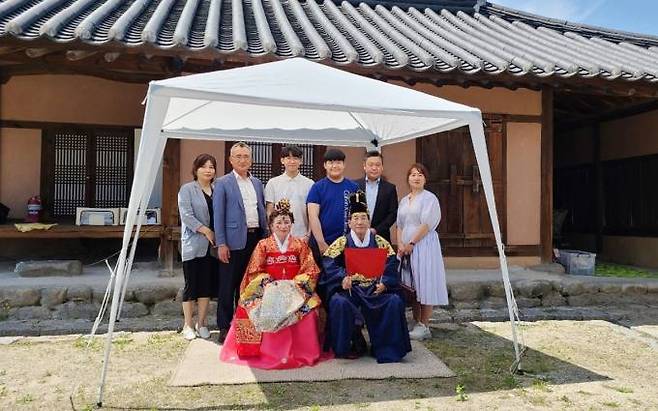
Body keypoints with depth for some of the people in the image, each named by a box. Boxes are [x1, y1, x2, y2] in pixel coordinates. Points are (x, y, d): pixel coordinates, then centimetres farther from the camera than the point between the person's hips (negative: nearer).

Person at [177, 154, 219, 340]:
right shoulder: (187, 189, -1)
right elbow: (186, 215, -10)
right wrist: (205, 230, -16)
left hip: (212, 245, 4)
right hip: (193, 245, -4)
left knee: (207, 285, 8)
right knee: (191, 285, 1)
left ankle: (201, 323, 21)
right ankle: (188, 325, 13)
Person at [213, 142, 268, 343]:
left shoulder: (257, 183, 14)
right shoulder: (223, 183, -1)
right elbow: (218, 215, -5)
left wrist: (265, 237, 10)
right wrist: (221, 244, -11)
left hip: (255, 238, 5)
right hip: (234, 240, -5)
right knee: (228, 286, 2)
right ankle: (224, 327, 12)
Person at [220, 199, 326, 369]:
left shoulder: (300, 245, 9)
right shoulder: (263, 245, 8)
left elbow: (310, 272, 2)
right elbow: (255, 272, 3)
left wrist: (293, 284, -13)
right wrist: (271, 284, -13)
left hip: (295, 290, 0)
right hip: (269, 291, 0)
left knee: (307, 309, -28)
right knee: (269, 312, -30)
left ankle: (301, 352, -11)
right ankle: (272, 352, -12)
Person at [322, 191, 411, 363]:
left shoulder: (380, 243, 10)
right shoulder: (341, 243, 6)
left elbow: (391, 265, 0)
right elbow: (328, 263, -6)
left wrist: (385, 283, -17)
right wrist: (342, 277, -23)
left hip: (375, 289, 1)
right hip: (350, 288, -1)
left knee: (395, 301, -25)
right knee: (339, 302, -32)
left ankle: (386, 347, -6)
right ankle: (355, 342, -8)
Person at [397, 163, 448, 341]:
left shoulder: (430, 198, -3)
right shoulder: (404, 201, 16)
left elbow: (427, 224, -12)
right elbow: (399, 226, 14)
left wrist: (411, 243, -14)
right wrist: (400, 244, -1)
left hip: (423, 245, -6)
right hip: (406, 247, 6)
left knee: (424, 283, -5)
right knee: (411, 286, 7)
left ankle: (424, 326, 1)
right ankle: (417, 323, 15)